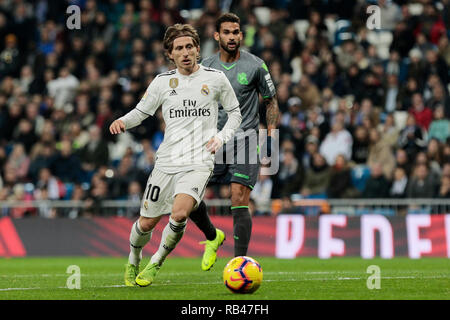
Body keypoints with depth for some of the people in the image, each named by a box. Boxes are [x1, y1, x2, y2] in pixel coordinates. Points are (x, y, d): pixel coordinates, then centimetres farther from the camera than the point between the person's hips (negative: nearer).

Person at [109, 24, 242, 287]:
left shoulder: (216, 79, 4)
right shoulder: (163, 82, 7)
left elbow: (235, 112, 16)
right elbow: (142, 111, 14)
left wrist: (222, 137, -1)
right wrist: (123, 121, -7)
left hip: (199, 163, -2)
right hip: (167, 163, 2)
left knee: (179, 213, -26)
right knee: (147, 223, 6)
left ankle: (157, 262, -3)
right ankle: (134, 260, 37)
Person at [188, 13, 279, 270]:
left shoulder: (255, 66, -1)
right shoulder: (205, 67, 6)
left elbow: (271, 101, 8)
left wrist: (271, 135, -2)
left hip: (244, 140, -3)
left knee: (240, 201, -14)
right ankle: (213, 237, 26)